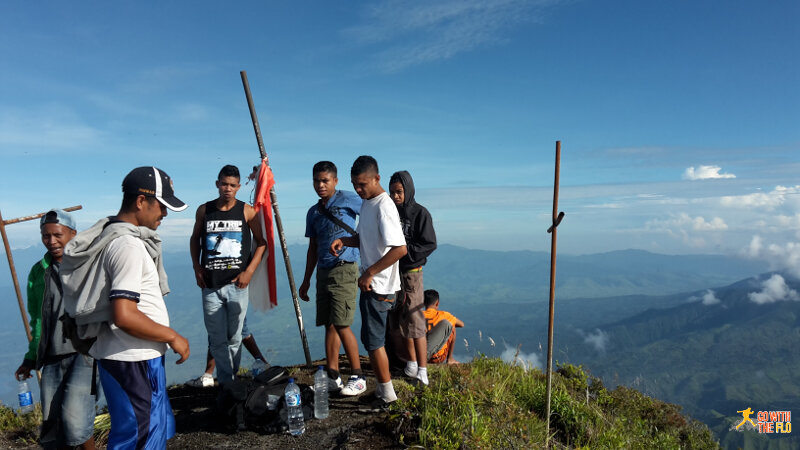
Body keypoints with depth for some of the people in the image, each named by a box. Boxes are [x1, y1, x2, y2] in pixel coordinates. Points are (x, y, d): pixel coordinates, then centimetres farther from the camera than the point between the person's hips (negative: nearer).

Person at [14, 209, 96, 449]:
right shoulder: (38, 272, 12)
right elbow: (37, 320, 20)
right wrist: (31, 359, 19)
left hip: (86, 351, -5)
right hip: (53, 357, 5)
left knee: (74, 414, -17)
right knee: (51, 427, 8)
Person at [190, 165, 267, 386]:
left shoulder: (247, 211, 0)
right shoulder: (204, 210, 6)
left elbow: (261, 243, 5)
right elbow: (195, 239, 18)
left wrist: (249, 271, -5)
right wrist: (197, 268, 6)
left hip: (237, 284, -1)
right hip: (210, 285, 1)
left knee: (235, 338, 7)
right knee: (217, 339, 4)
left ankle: (232, 379, 22)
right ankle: (226, 383, 14)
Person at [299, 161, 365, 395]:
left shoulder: (347, 200, -3)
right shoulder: (313, 213, 16)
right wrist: (306, 280, 20)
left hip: (344, 270, -7)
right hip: (323, 271, 7)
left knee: (341, 325, -10)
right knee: (329, 326, 9)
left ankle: (358, 377, 4)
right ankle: (332, 377, 18)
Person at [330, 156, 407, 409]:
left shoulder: (383, 206, -20)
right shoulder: (366, 203, 11)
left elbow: (400, 249, -27)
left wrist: (369, 273, -23)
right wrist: (344, 240, 2)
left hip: (379, 285, -10)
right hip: (370, 283, 10)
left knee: (372, 340, -1)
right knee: (374, 338, 17)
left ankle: (386, 394, 15)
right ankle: (384, 388, 31)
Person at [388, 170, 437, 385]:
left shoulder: (420, 213, -6)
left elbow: (429, 244, -11)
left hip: (411, 272, -5)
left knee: (414, 321, -5)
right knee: (399, 320, 11)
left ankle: (422, 370, 4)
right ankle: (412, 363, 25)